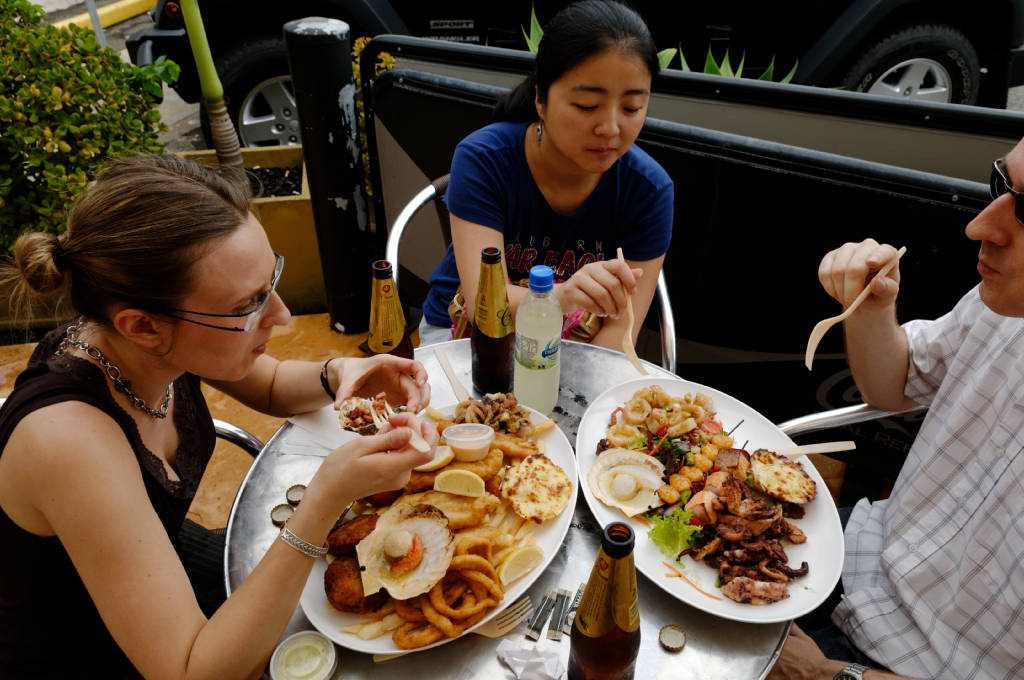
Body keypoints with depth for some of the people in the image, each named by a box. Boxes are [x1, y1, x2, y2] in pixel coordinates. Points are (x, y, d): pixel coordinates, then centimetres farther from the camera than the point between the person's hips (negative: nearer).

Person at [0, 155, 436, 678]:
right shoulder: (67, 436, -38)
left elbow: (270, 386, 3)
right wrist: (325, 503, -44)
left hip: (165, 565, 6)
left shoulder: (161, 342, -19)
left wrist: (338, 375, -19)